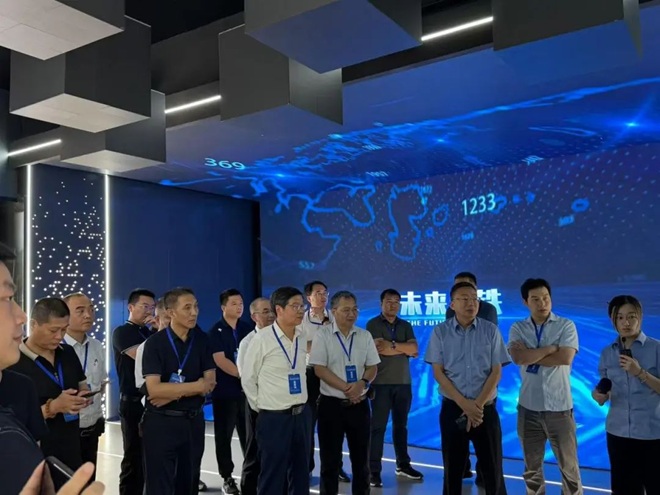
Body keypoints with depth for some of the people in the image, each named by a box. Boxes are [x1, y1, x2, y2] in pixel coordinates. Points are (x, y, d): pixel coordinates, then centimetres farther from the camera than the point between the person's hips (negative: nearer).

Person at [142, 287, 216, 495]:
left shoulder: (202, 340, 1)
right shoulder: (155, 342, -11)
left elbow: (210, 382, -4)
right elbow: (154, 389, -19)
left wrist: (174, 393, -15)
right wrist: (197, 386, -15)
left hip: (194, 421, 4)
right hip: (161, 422, -4)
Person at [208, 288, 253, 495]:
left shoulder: (248, 329, 7)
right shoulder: (215, 331, -6)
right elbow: (220, 361, -15)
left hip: (247, 389, 3)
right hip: (225, 391, -3)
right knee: (224, 435, 6)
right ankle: (227, 478, 17)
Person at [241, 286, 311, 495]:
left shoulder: (302, 338, 2)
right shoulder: (262, 339, -14)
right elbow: (248, 379, -5)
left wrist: (300, 407, 14)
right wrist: (260, 407, 1)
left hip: (302, 414, 6)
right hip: (274, 417, -5)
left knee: (301, 474, 16)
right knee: (272, 476, 6)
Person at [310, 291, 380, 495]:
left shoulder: (364, 336, 5)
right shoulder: (323, 336, -5)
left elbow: (372, 367, 5)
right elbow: (319, 369, -11)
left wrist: (362, 383, -16)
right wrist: (346, 388, -16)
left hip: (359, 404, 3)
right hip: (331, 404, -3)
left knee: (361, 457, 13)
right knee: (330, 459, 7)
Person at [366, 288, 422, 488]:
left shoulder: (406, 326, 11)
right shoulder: (373, 324, -2)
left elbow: (415, 350, -2)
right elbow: (379, 349, -15)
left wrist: (393, 346, -13)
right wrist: (404, 348, -7)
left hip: (404, 382, 4)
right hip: (381, 383, -4)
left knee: (401, 425, 13)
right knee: (378, 426, -2)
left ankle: (403, 465, 24)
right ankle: (374, 470, 3)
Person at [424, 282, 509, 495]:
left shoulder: (490, 330, 0)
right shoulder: (440, 332, -2)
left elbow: (496, 372, -2)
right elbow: (438, 373, -4)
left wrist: (478, 405, -11)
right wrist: (464, 404, -12)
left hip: (486, 408, 0)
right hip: (452, 408, 0)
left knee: (493, 471, 5)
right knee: (452, 470, 9)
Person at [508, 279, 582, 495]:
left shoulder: (566, 326, -3)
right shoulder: (518, 328, 2)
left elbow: (565, 358, -18)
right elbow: (517, 358, -15)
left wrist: (530, 355, -11)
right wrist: (550, 348, -13)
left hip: (559, 406, -2)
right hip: (529, 407, 2)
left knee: (569, 466, 9)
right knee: (532, 467, 15)